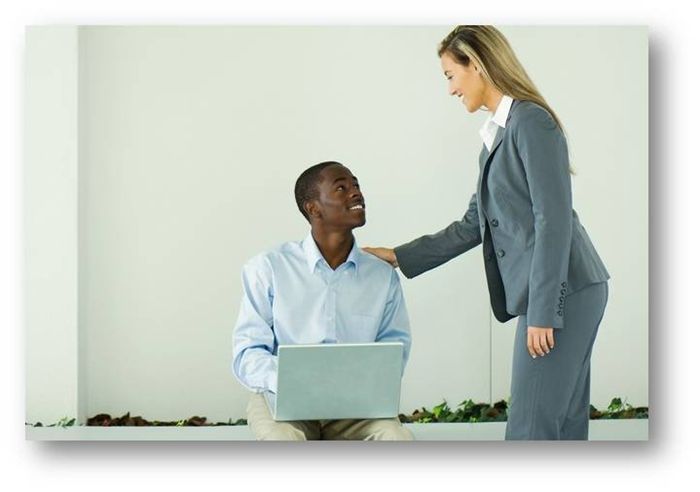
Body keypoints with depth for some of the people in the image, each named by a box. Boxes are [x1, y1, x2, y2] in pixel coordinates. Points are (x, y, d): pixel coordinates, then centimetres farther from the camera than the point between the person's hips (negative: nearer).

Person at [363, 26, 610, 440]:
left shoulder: (531, 121, -11)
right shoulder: (497, 134, 18)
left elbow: (554, 220, -17)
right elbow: (474, 226, 22)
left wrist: (542, 311, -19)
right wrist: (400, 257, 22)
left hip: (562, 290, -9)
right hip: (552, 294, 9)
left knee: (532, 428, -7)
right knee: (562, 426, 10)